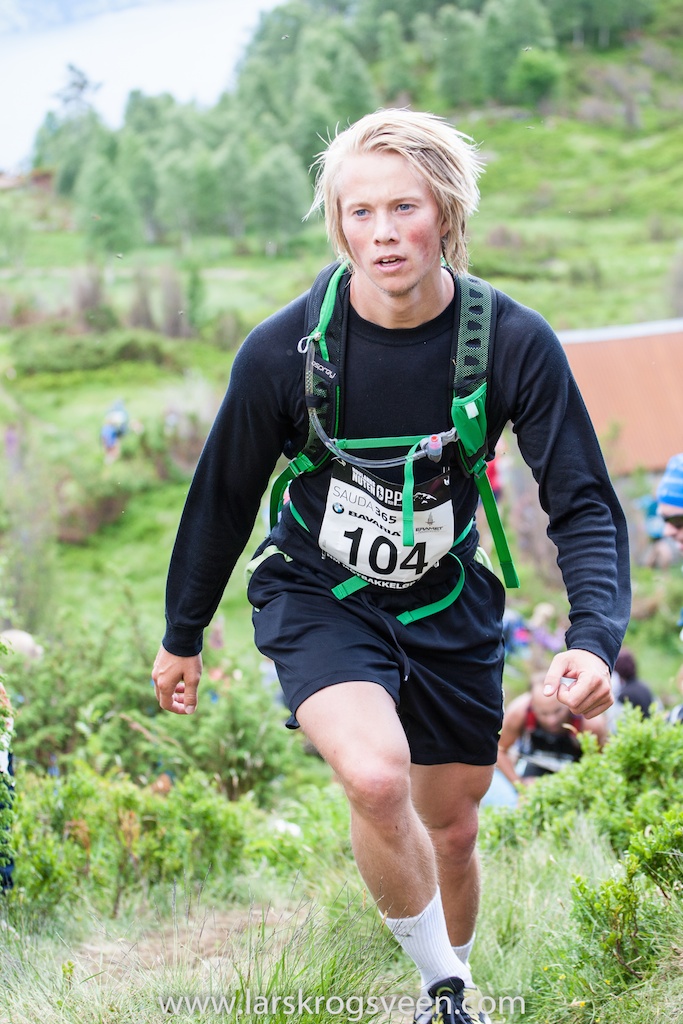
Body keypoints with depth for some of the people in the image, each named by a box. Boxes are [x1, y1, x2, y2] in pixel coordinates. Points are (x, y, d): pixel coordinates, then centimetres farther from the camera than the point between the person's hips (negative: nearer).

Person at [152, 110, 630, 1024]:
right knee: (377, 778, -29)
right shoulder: (284, 349, -19)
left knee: (450, 829, 12)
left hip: (448, 606, 2)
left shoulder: (516, 344, -18)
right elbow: (224, 496, -4)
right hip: (319, 597, -2)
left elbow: (585, 505, -12)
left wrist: (594, 639, -29)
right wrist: (183, 636, 6)